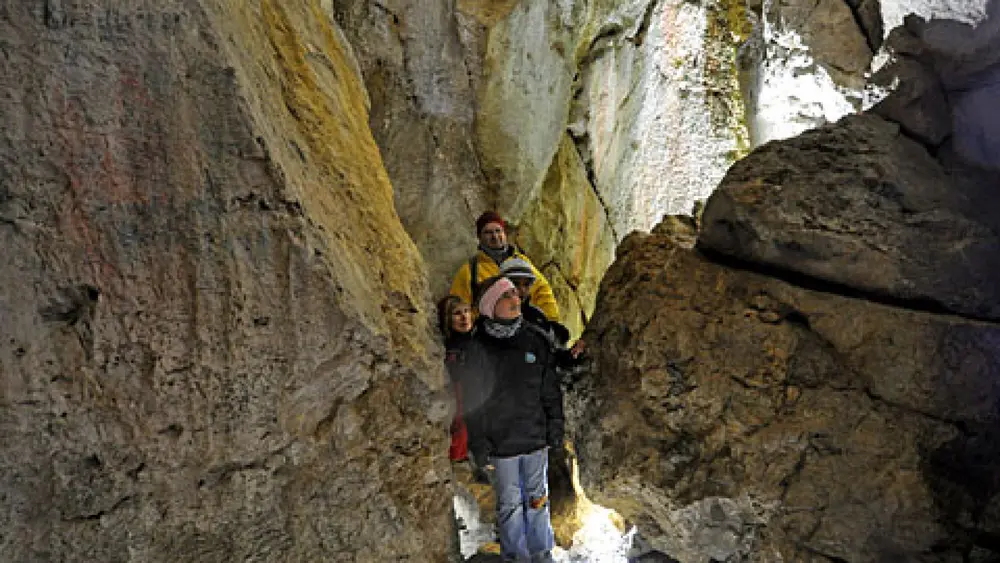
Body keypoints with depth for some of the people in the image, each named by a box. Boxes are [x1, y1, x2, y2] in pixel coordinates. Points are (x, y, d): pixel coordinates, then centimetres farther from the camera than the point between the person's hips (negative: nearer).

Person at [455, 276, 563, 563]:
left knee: (538, 499, 16)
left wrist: (555, 430, 5)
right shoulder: (476, 348, -10)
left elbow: (551, 389, 5)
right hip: (501, 444, -2)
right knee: (510, 504, 12)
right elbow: (472, 402, -7)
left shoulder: (535, 340, -2)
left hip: (536, 439, 3)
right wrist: (479, 447, -8)